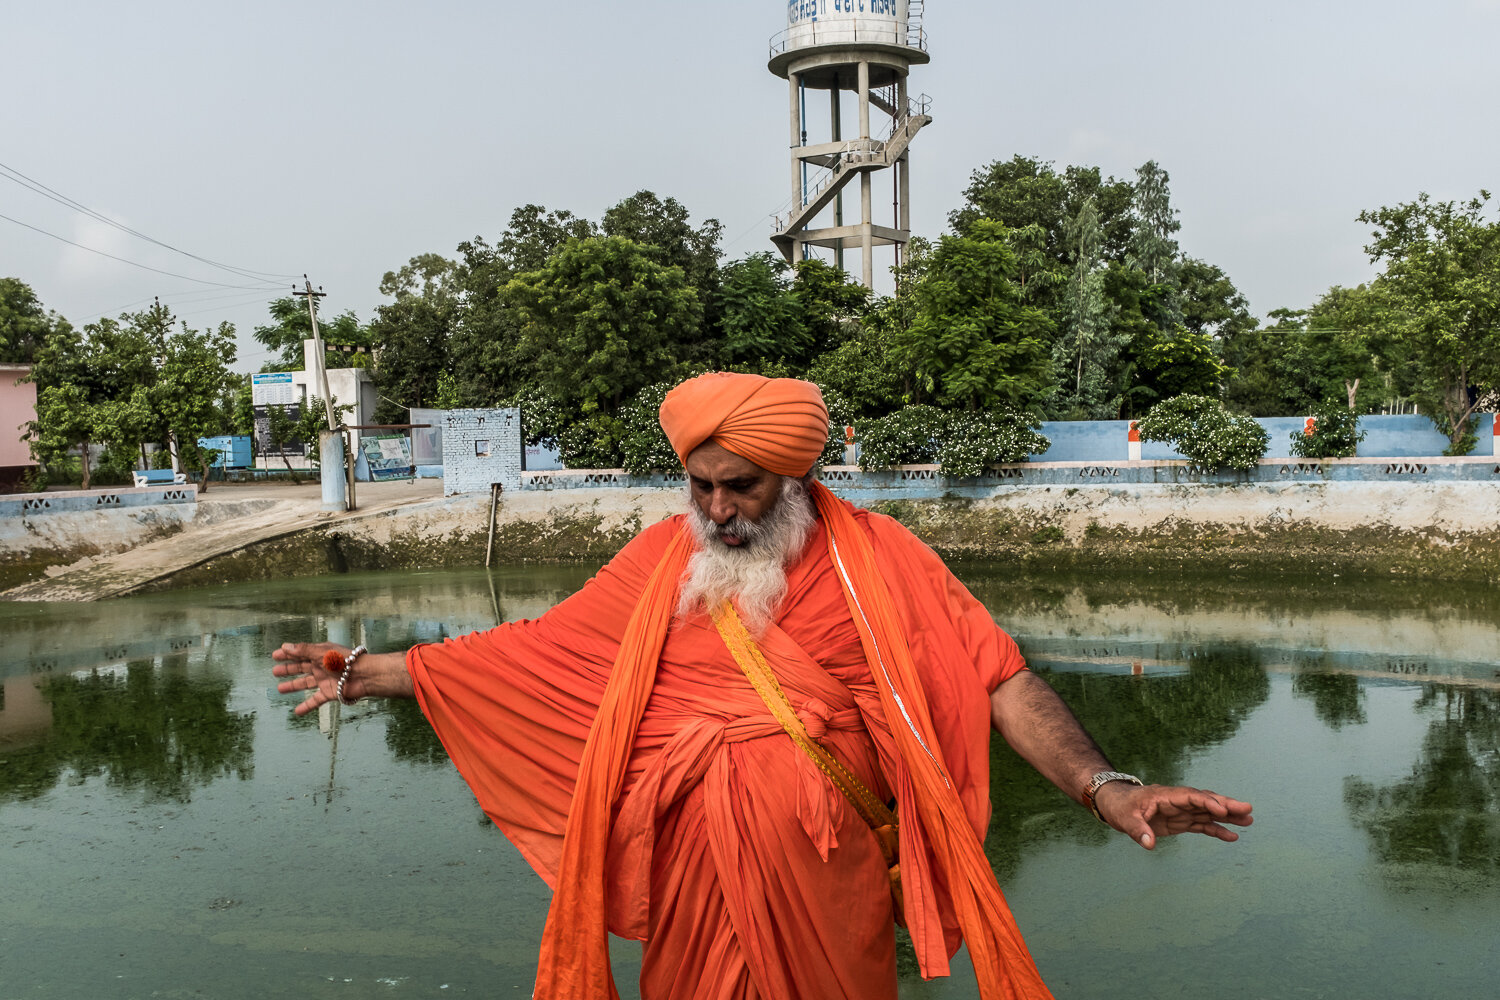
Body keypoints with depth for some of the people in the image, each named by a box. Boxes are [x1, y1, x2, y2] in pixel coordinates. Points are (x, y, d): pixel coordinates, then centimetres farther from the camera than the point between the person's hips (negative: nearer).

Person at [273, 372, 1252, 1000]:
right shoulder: (659, 562, 2)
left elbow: (998, 678, -10)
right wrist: (365, 672, 5)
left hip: (827, 885, -1)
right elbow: (531, 654, 6)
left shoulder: (877, 559, -5)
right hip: (695, 883, 2)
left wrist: (1103, 786, -24)